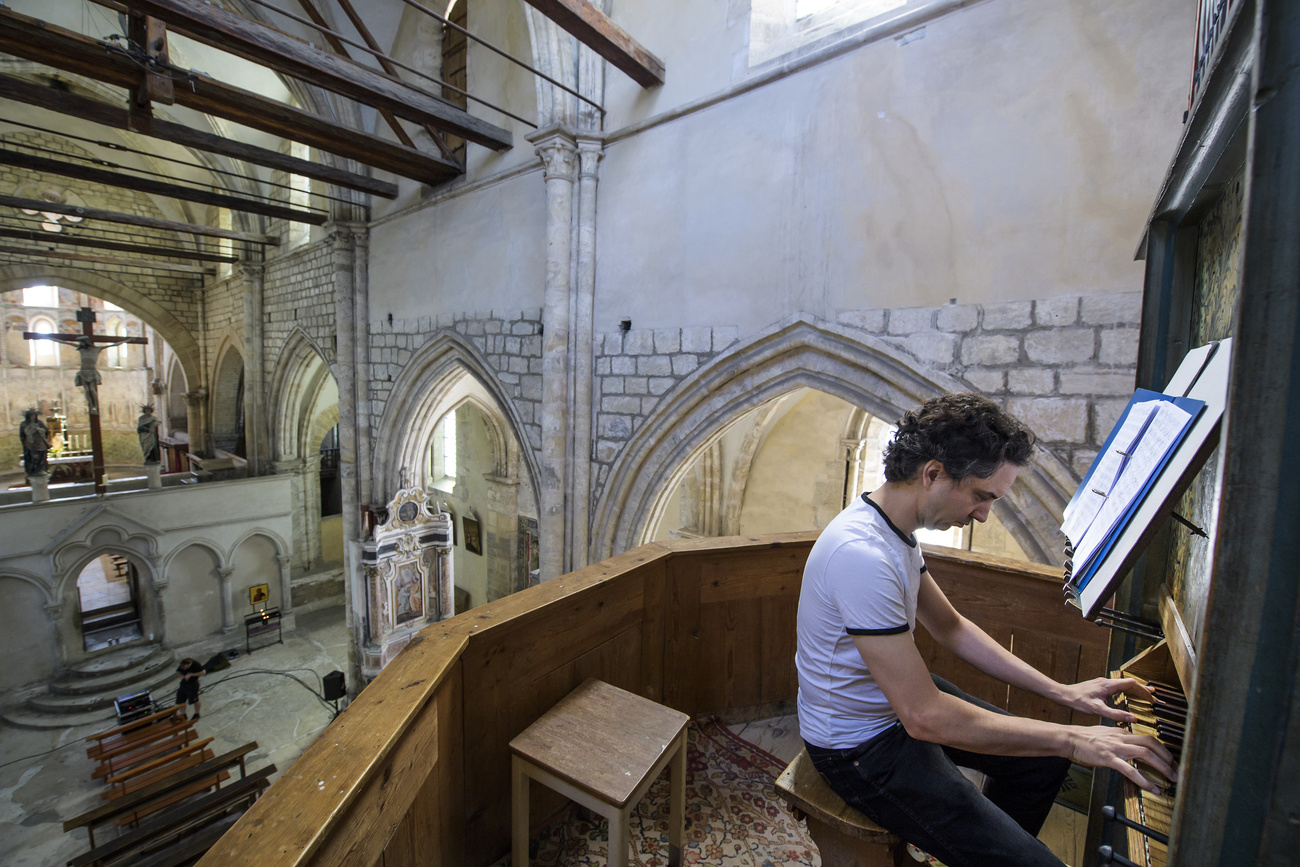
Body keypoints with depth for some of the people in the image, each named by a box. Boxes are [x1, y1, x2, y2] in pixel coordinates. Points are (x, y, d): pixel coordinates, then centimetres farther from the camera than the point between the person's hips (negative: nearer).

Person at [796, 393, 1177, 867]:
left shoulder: (894, 527, -2)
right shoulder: (861, 555, -35)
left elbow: (951, 627, 9)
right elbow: (925, 717, -31)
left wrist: (1060, 691, 4)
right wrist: (1071, 739, -22)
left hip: (898, 700, 9)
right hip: (859, 747, -9)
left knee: (1044, 759, 20)